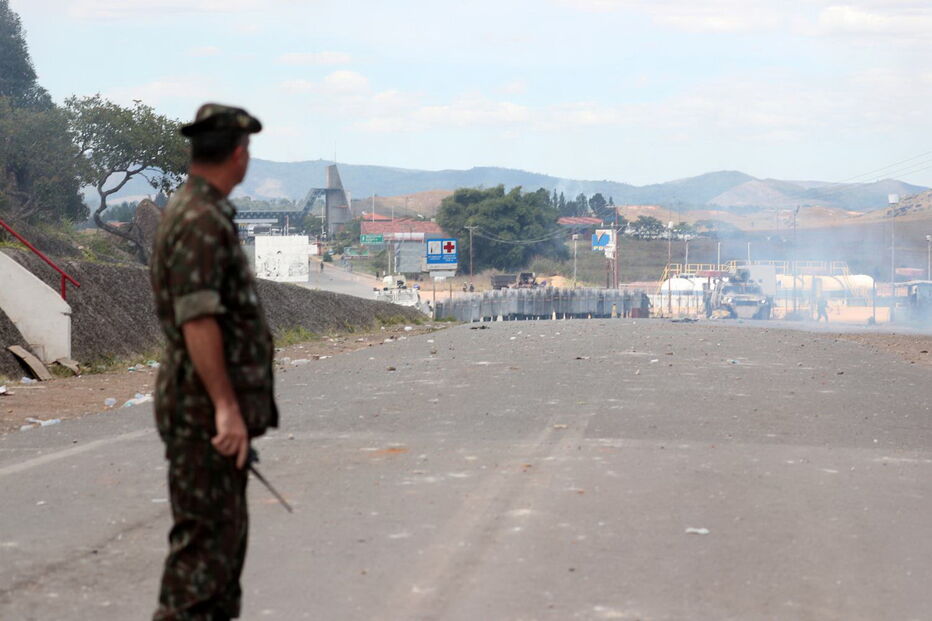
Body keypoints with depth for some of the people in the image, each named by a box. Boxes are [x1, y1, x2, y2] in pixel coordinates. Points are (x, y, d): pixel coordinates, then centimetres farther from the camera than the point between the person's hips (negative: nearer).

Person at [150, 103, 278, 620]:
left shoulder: (197, 212, 15)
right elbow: (198, 321, -24)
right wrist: (226, 407, -25)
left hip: (216, 408, 10)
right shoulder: (201, 221, -17)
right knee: (206, 532, -7)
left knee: (226, 527, 17)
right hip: (204, 407, -10)